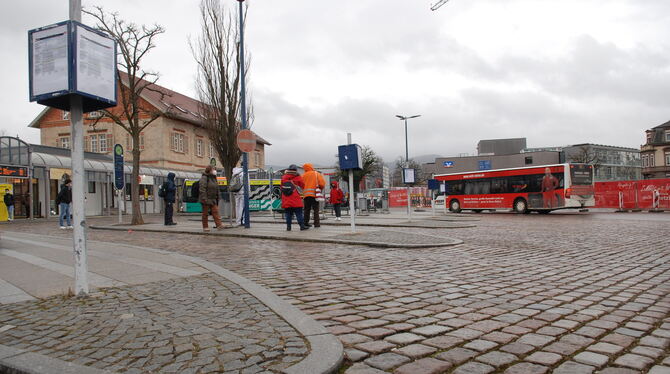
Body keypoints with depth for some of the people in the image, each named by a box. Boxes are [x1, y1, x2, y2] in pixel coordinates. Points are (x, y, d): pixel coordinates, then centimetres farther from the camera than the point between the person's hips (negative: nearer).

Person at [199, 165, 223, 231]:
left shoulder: (213, 178, 15)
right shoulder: (204, 178, -11)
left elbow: (216, 189, 21)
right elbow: (202, 189, -19)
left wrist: (218, 196, 15)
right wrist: (204, 198, -24)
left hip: (213, 199, 7)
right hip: (206, 199, -7)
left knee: (215, 211, -1)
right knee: (205, 213, 1)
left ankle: (219, 225, -6)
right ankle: (205, 227, 8)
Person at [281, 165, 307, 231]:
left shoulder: (283, 178, 3)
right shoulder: (298, 178, -5)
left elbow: (281, 187, 14)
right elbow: (302, 186, 7)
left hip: (286, 202, 3)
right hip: (296, 201, -3)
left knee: (288, 214, 9)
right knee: (299, 213, 1)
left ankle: (288, 226, 8)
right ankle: (302, 225, -1)